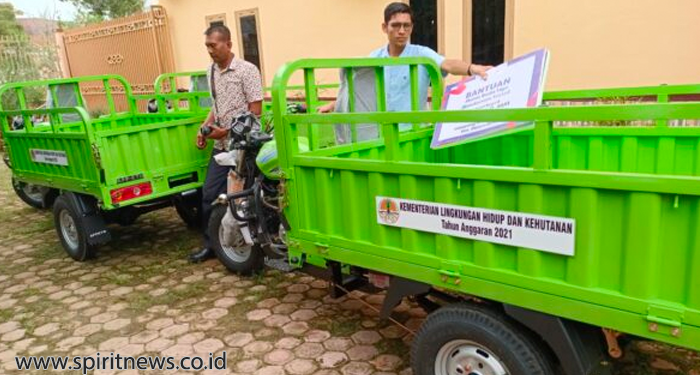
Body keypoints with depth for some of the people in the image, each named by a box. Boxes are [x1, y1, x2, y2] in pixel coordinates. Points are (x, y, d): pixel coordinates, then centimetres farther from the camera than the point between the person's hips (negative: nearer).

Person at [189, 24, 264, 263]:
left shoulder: (247, 70, -9)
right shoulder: (211, 72, 12)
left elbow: (255, 111, -12)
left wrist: (226, 131, -17)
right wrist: (204, 128, 7)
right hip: (221, 146, 7)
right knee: (209, 195, 6)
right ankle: (210, 245, 20)